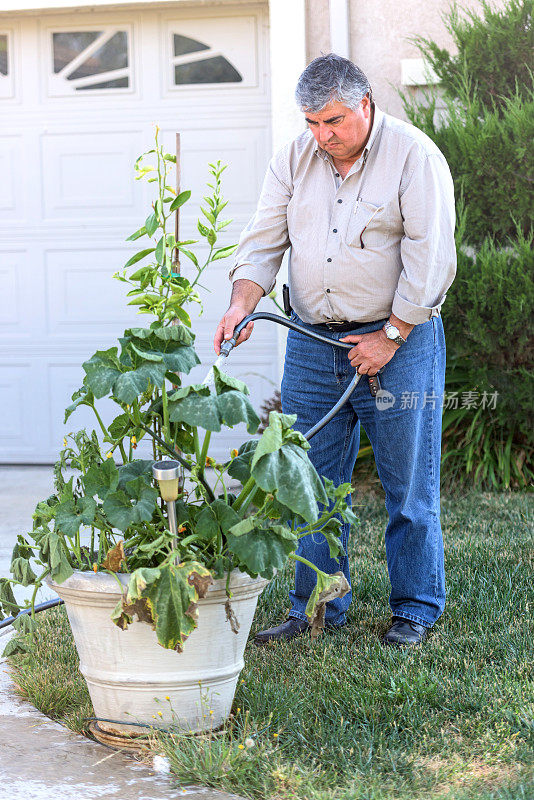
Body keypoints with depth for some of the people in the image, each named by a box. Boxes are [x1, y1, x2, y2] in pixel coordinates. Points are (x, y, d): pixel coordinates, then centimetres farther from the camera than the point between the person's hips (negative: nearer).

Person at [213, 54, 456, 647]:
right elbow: (264, 239, 6)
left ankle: (415, 609, 16)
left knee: (409, 487, 2)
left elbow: (430, 259, -11)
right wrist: (244, 300, -13)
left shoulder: (414, 156, -8)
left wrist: (389, 336, -13)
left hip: (399, 339, -4)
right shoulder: (294, 159, 7)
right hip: (312, 343, 4)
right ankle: (315, 608, 18)